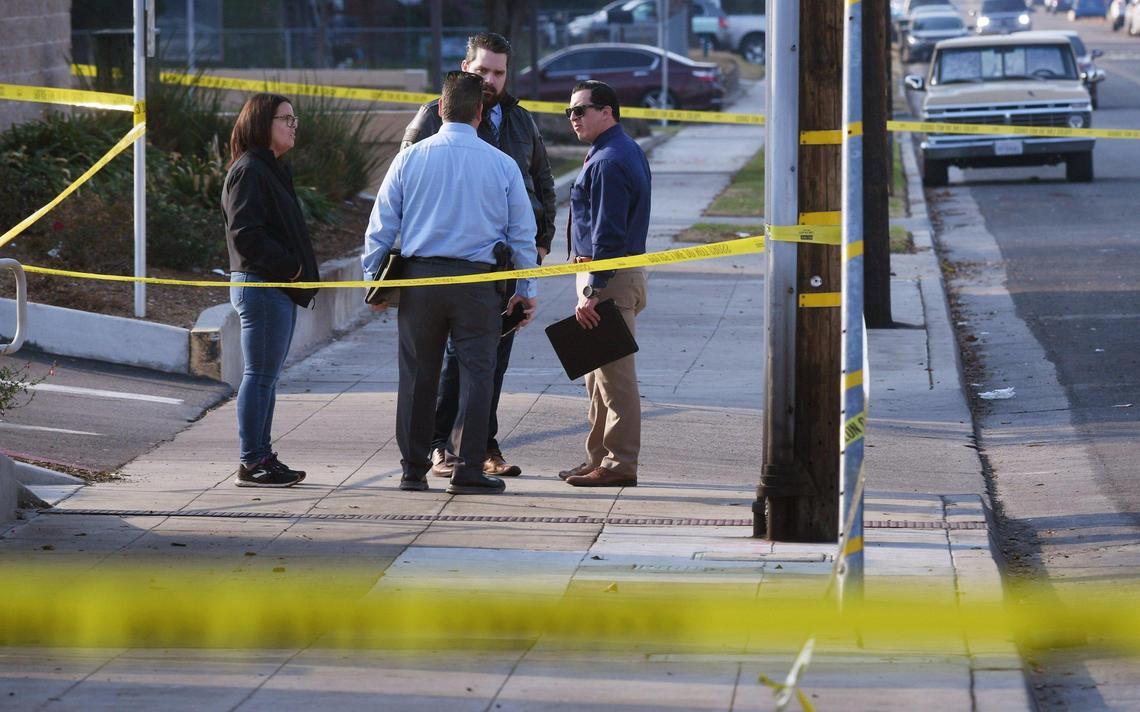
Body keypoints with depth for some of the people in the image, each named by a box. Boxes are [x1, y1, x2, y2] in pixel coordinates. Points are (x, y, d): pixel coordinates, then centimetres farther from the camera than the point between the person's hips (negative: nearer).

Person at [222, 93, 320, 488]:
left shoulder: (273, 170, 19)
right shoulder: (249, 171, -12)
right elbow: (246, 233, -20)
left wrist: (298, 271, 9)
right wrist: (290, 267, -17)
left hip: (279, 288, 10)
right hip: (260, 285, -10)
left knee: (265, 377, 12)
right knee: (260, 376, -8)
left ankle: (262, 458, 16)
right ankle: (252, 463, -5)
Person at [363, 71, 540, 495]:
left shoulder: (409, 159, 2)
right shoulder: (502, 165, 0)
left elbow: (381, 226, 3)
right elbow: (522, 233, 5)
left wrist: (373, 279, 12)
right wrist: (526, 290, 13)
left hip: (419, 277, 2)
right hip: (477, 280, -2)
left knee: (418, 376, 8)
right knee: (475, 373, 2)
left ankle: (414, 471, 12)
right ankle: (468, 471, -2)